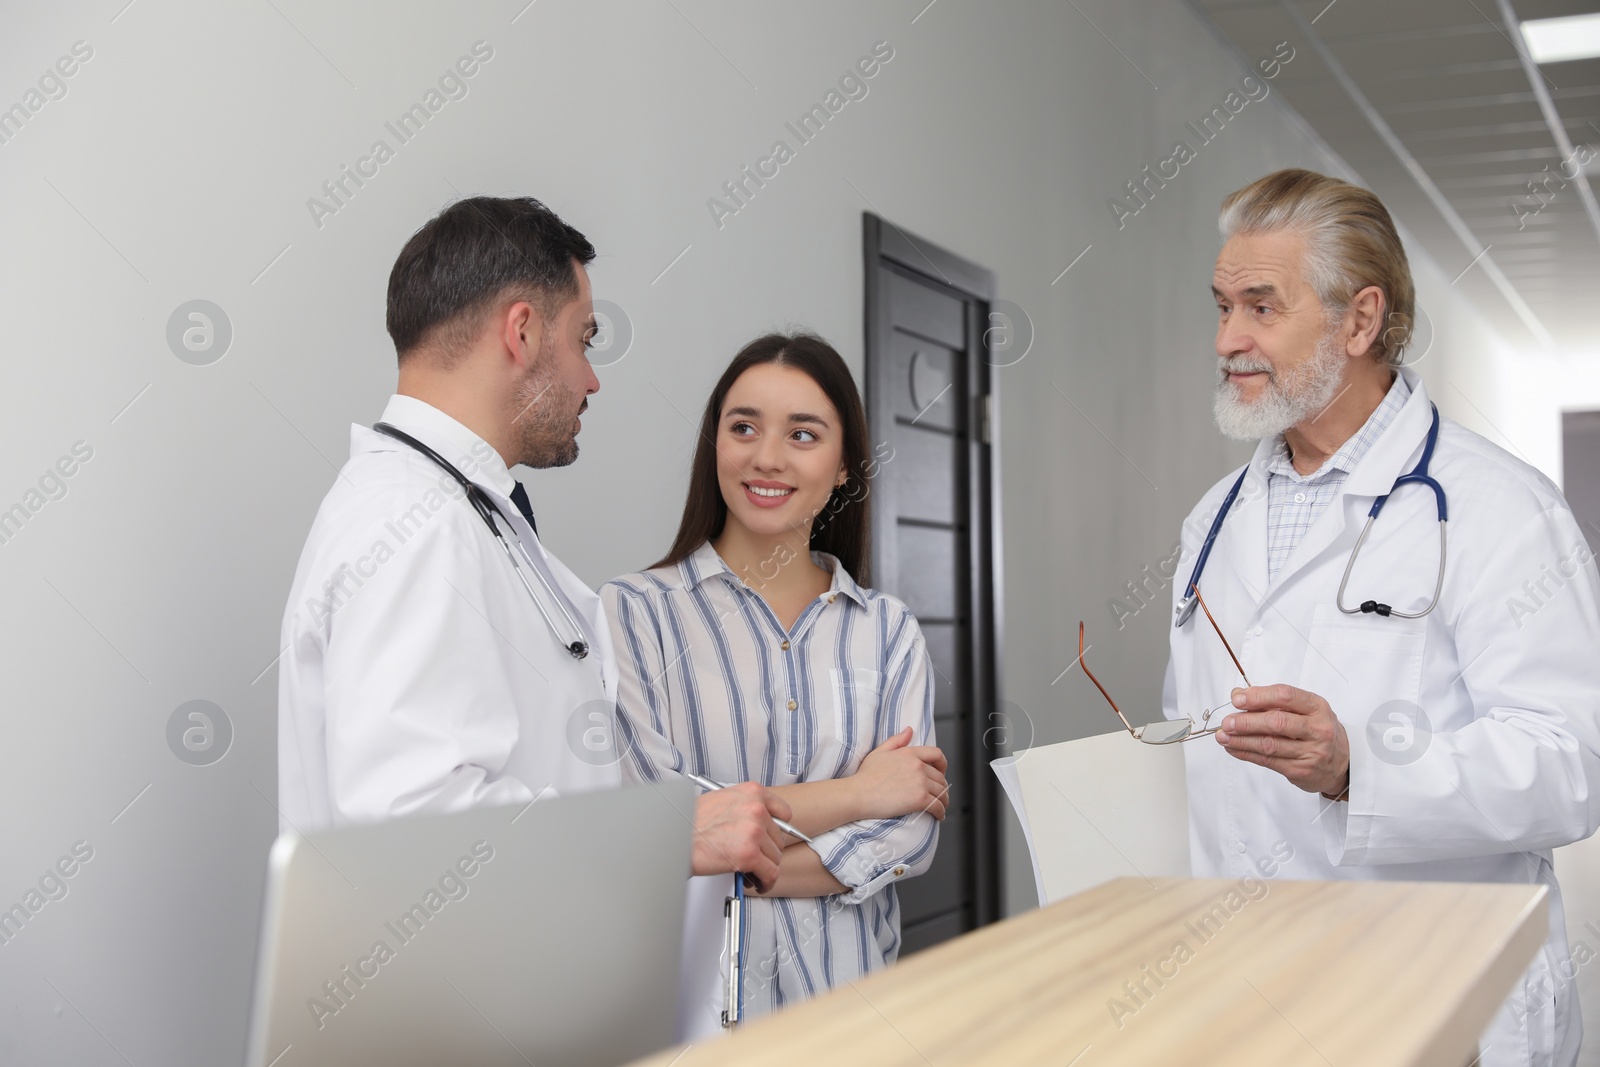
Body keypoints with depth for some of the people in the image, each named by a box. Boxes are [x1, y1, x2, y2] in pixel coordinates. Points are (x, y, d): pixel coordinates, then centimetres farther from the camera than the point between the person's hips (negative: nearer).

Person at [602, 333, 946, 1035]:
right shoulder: (635, 612, -8)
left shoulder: (889, 630, 3)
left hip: (846, 985, 3)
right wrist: (856, 794, -9)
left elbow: (913, 837, -5)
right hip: (690, 995, -3)